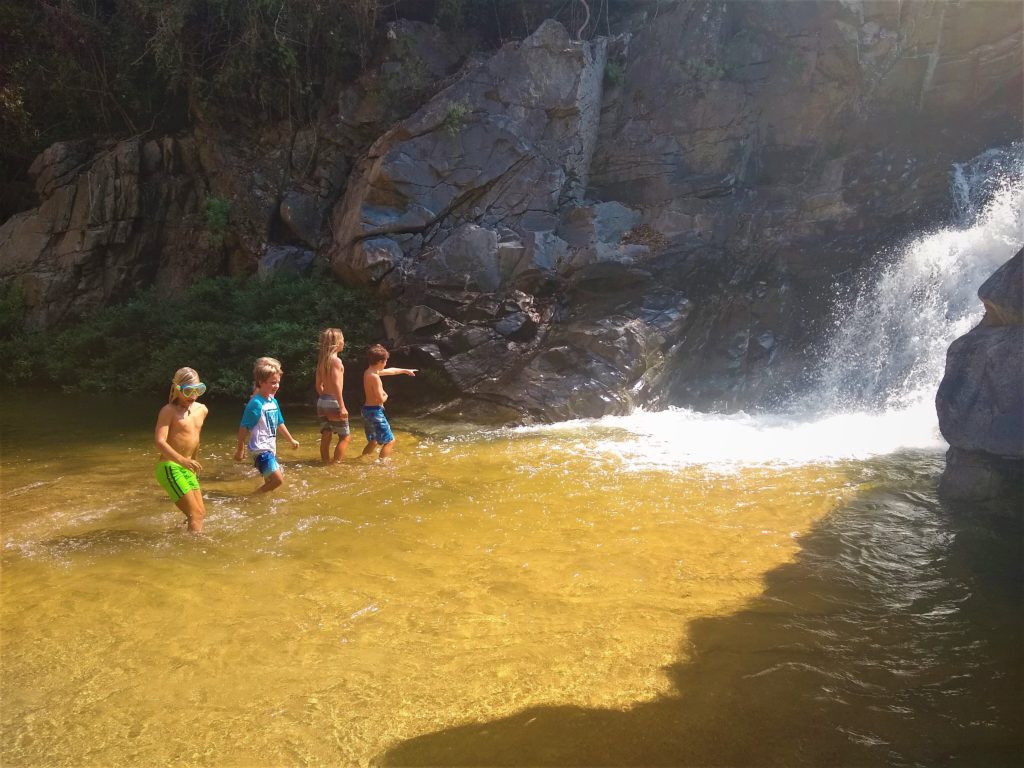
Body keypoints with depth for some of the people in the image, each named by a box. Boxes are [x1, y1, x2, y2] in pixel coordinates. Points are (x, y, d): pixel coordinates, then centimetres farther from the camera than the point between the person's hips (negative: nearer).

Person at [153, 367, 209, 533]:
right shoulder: (169, 411, -13)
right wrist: (183, 460, -37)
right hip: (170, 467, -7)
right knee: (195, 514, -11)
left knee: (202, 513, 12)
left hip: (187, 469, 8)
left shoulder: (202, 410, 7)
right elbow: (159, 441, -24)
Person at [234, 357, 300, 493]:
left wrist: (291, 440, 28)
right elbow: (243, 428, -15)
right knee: (278, 480, -16)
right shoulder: (255, 403, -17)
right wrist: (240, 449, -11)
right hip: (260, 449, -9)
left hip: (270, 448, 9)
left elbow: (279, 424, 21)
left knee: (271, 481, 16)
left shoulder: (273, 401, 7)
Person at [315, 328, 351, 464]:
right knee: (345, 436, 2)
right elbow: (336, 384, -21)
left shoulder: (321, 360, 10)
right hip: (333, 402, -8)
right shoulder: (336, 360, -14)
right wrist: (342, 406, -21)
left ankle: (326, 463, 20)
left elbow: (319, 385, 14)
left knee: (326, 436, 14)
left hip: (322, 401, 8)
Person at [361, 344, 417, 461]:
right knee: (390, 441, -2)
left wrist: (405, 370, 38)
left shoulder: (369, 372, 9)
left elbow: (390, 371, 26)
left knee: (373, 442, 24)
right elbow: (381, 399, -23)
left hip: (367, 410, 10)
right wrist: (385, 396, 0)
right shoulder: (375, 377, -21)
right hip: (375, 411, -10)